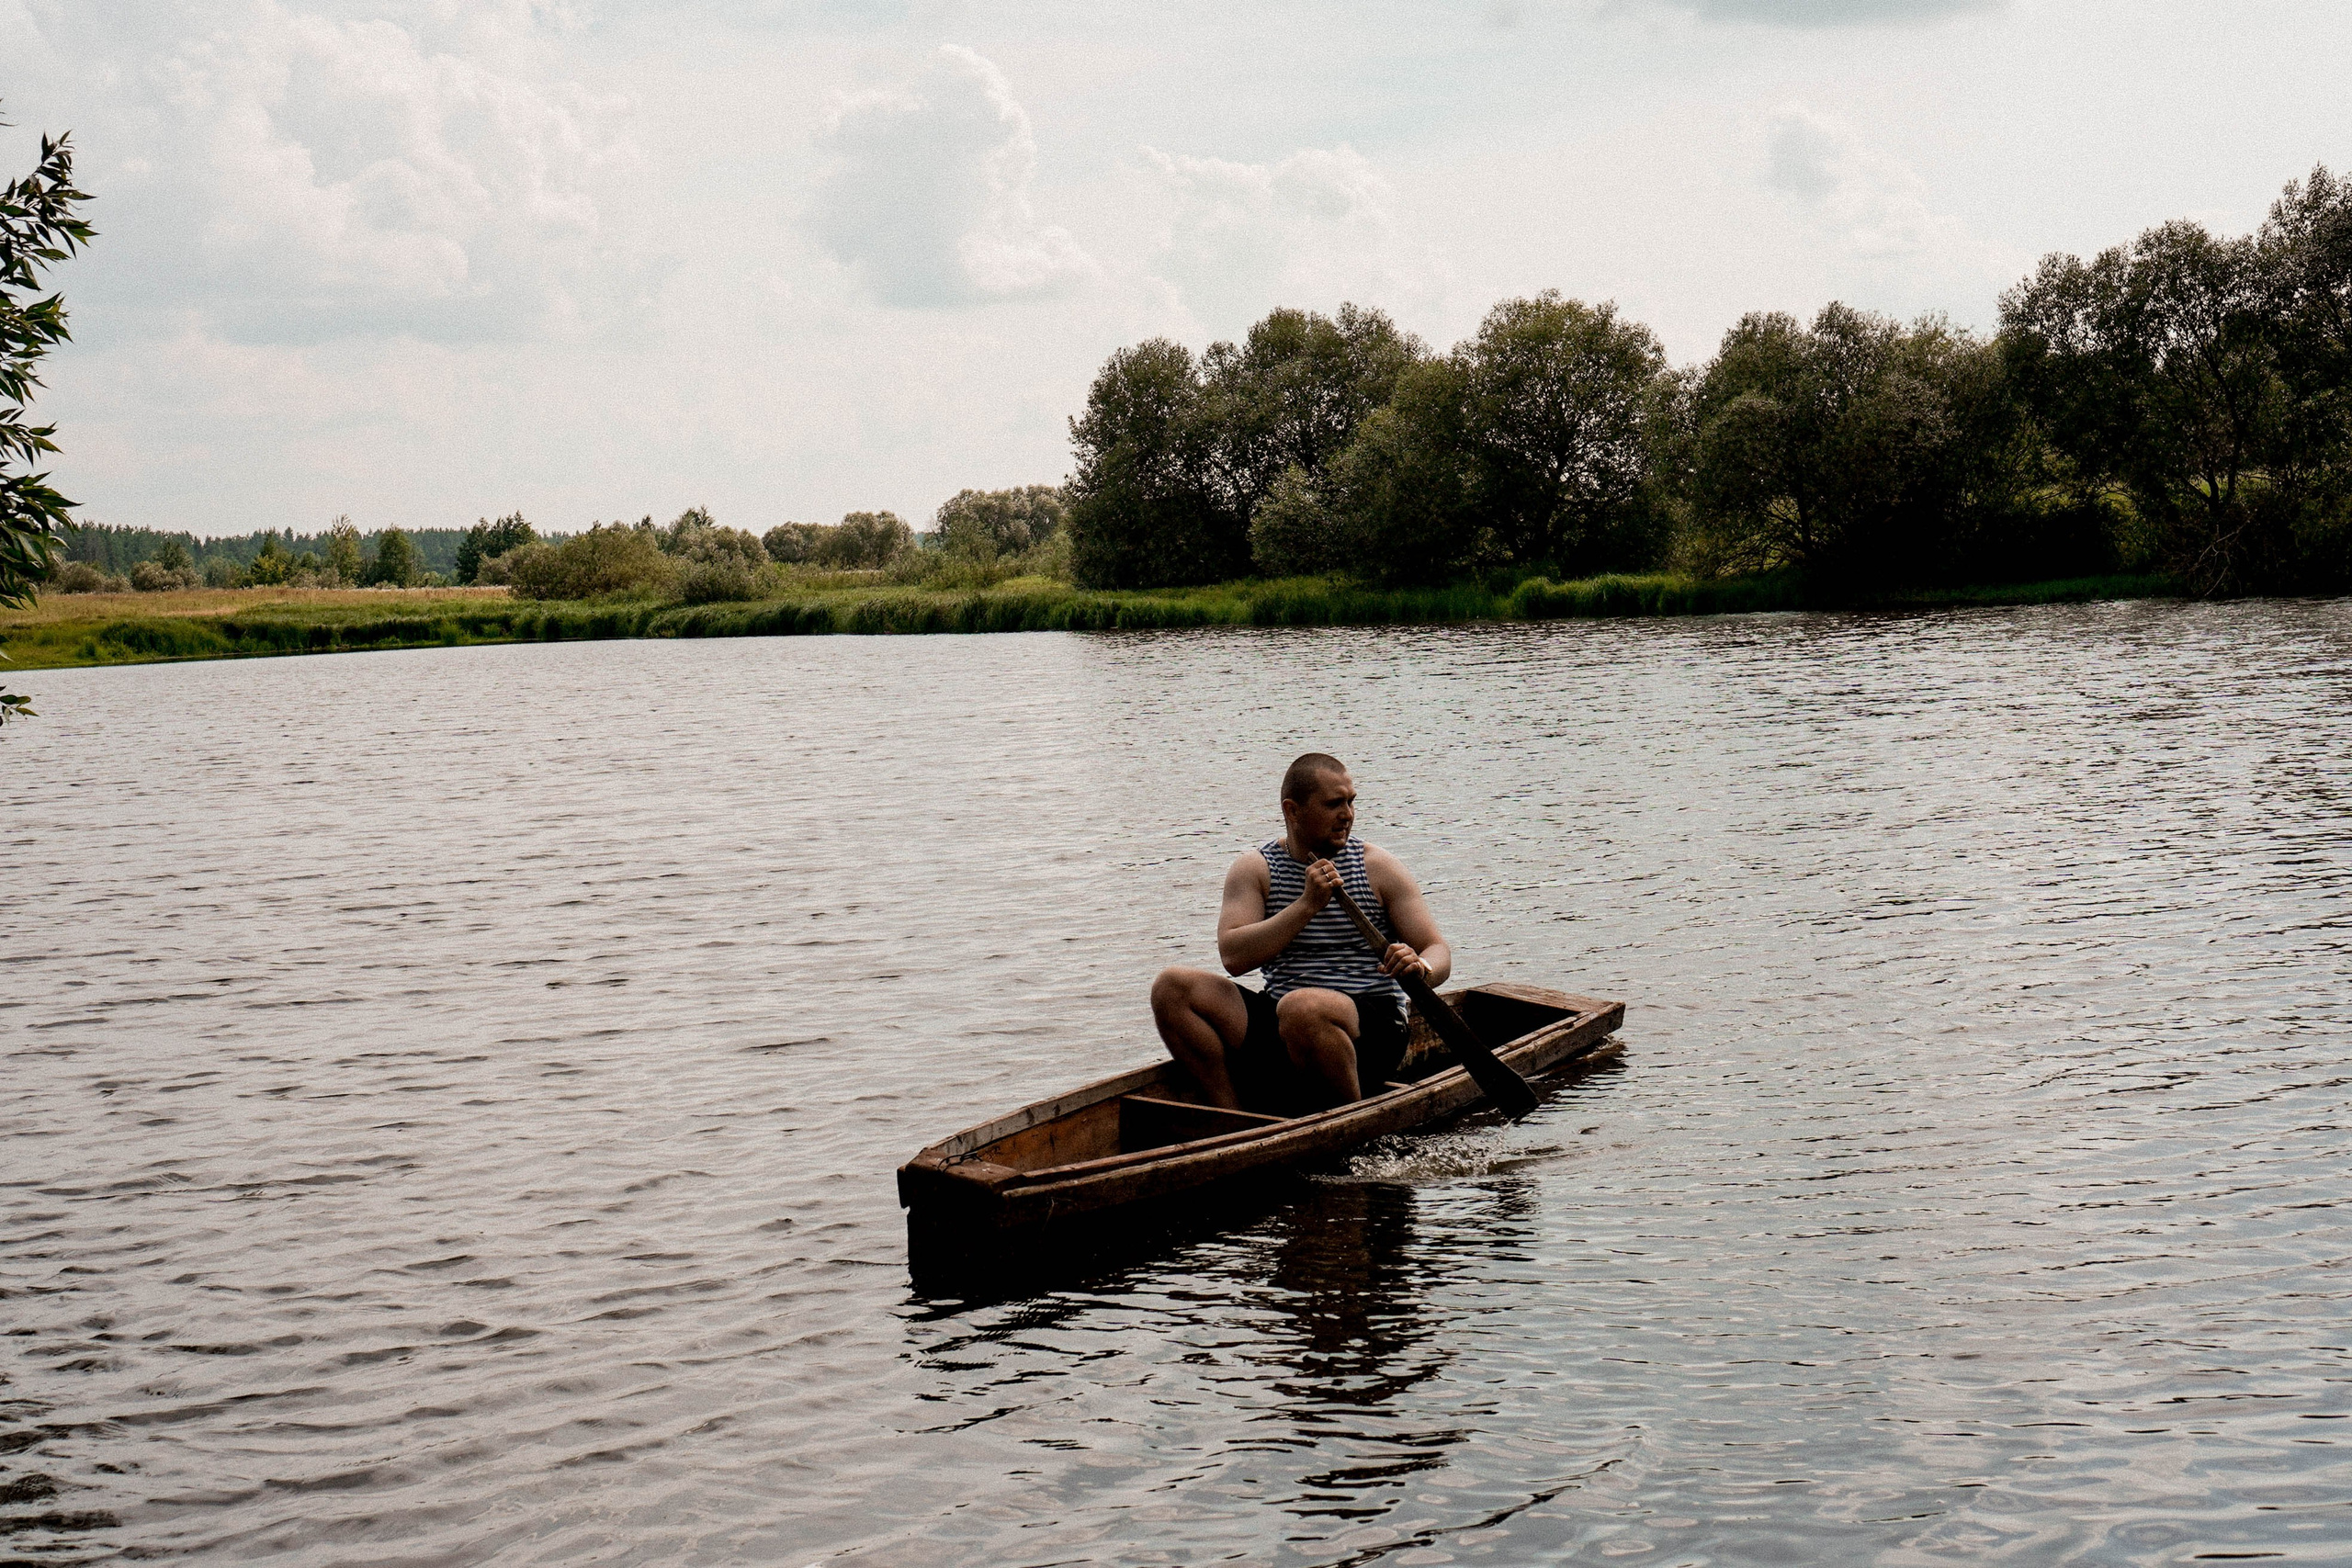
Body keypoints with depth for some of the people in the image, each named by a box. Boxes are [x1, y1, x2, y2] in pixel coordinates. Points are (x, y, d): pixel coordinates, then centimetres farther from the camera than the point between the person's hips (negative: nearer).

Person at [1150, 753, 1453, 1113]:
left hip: (1369, 1030, -3)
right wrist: (1307, 905, -18)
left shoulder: (1377, 867, 4)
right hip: (1274, 1030, 3)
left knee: (1302, 1008, -37)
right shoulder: (1255, 868, 6)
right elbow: (1233, 957, -9)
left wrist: (1421, 969, -23)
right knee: (1172, 988, -15)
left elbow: (1439, 952, 3)